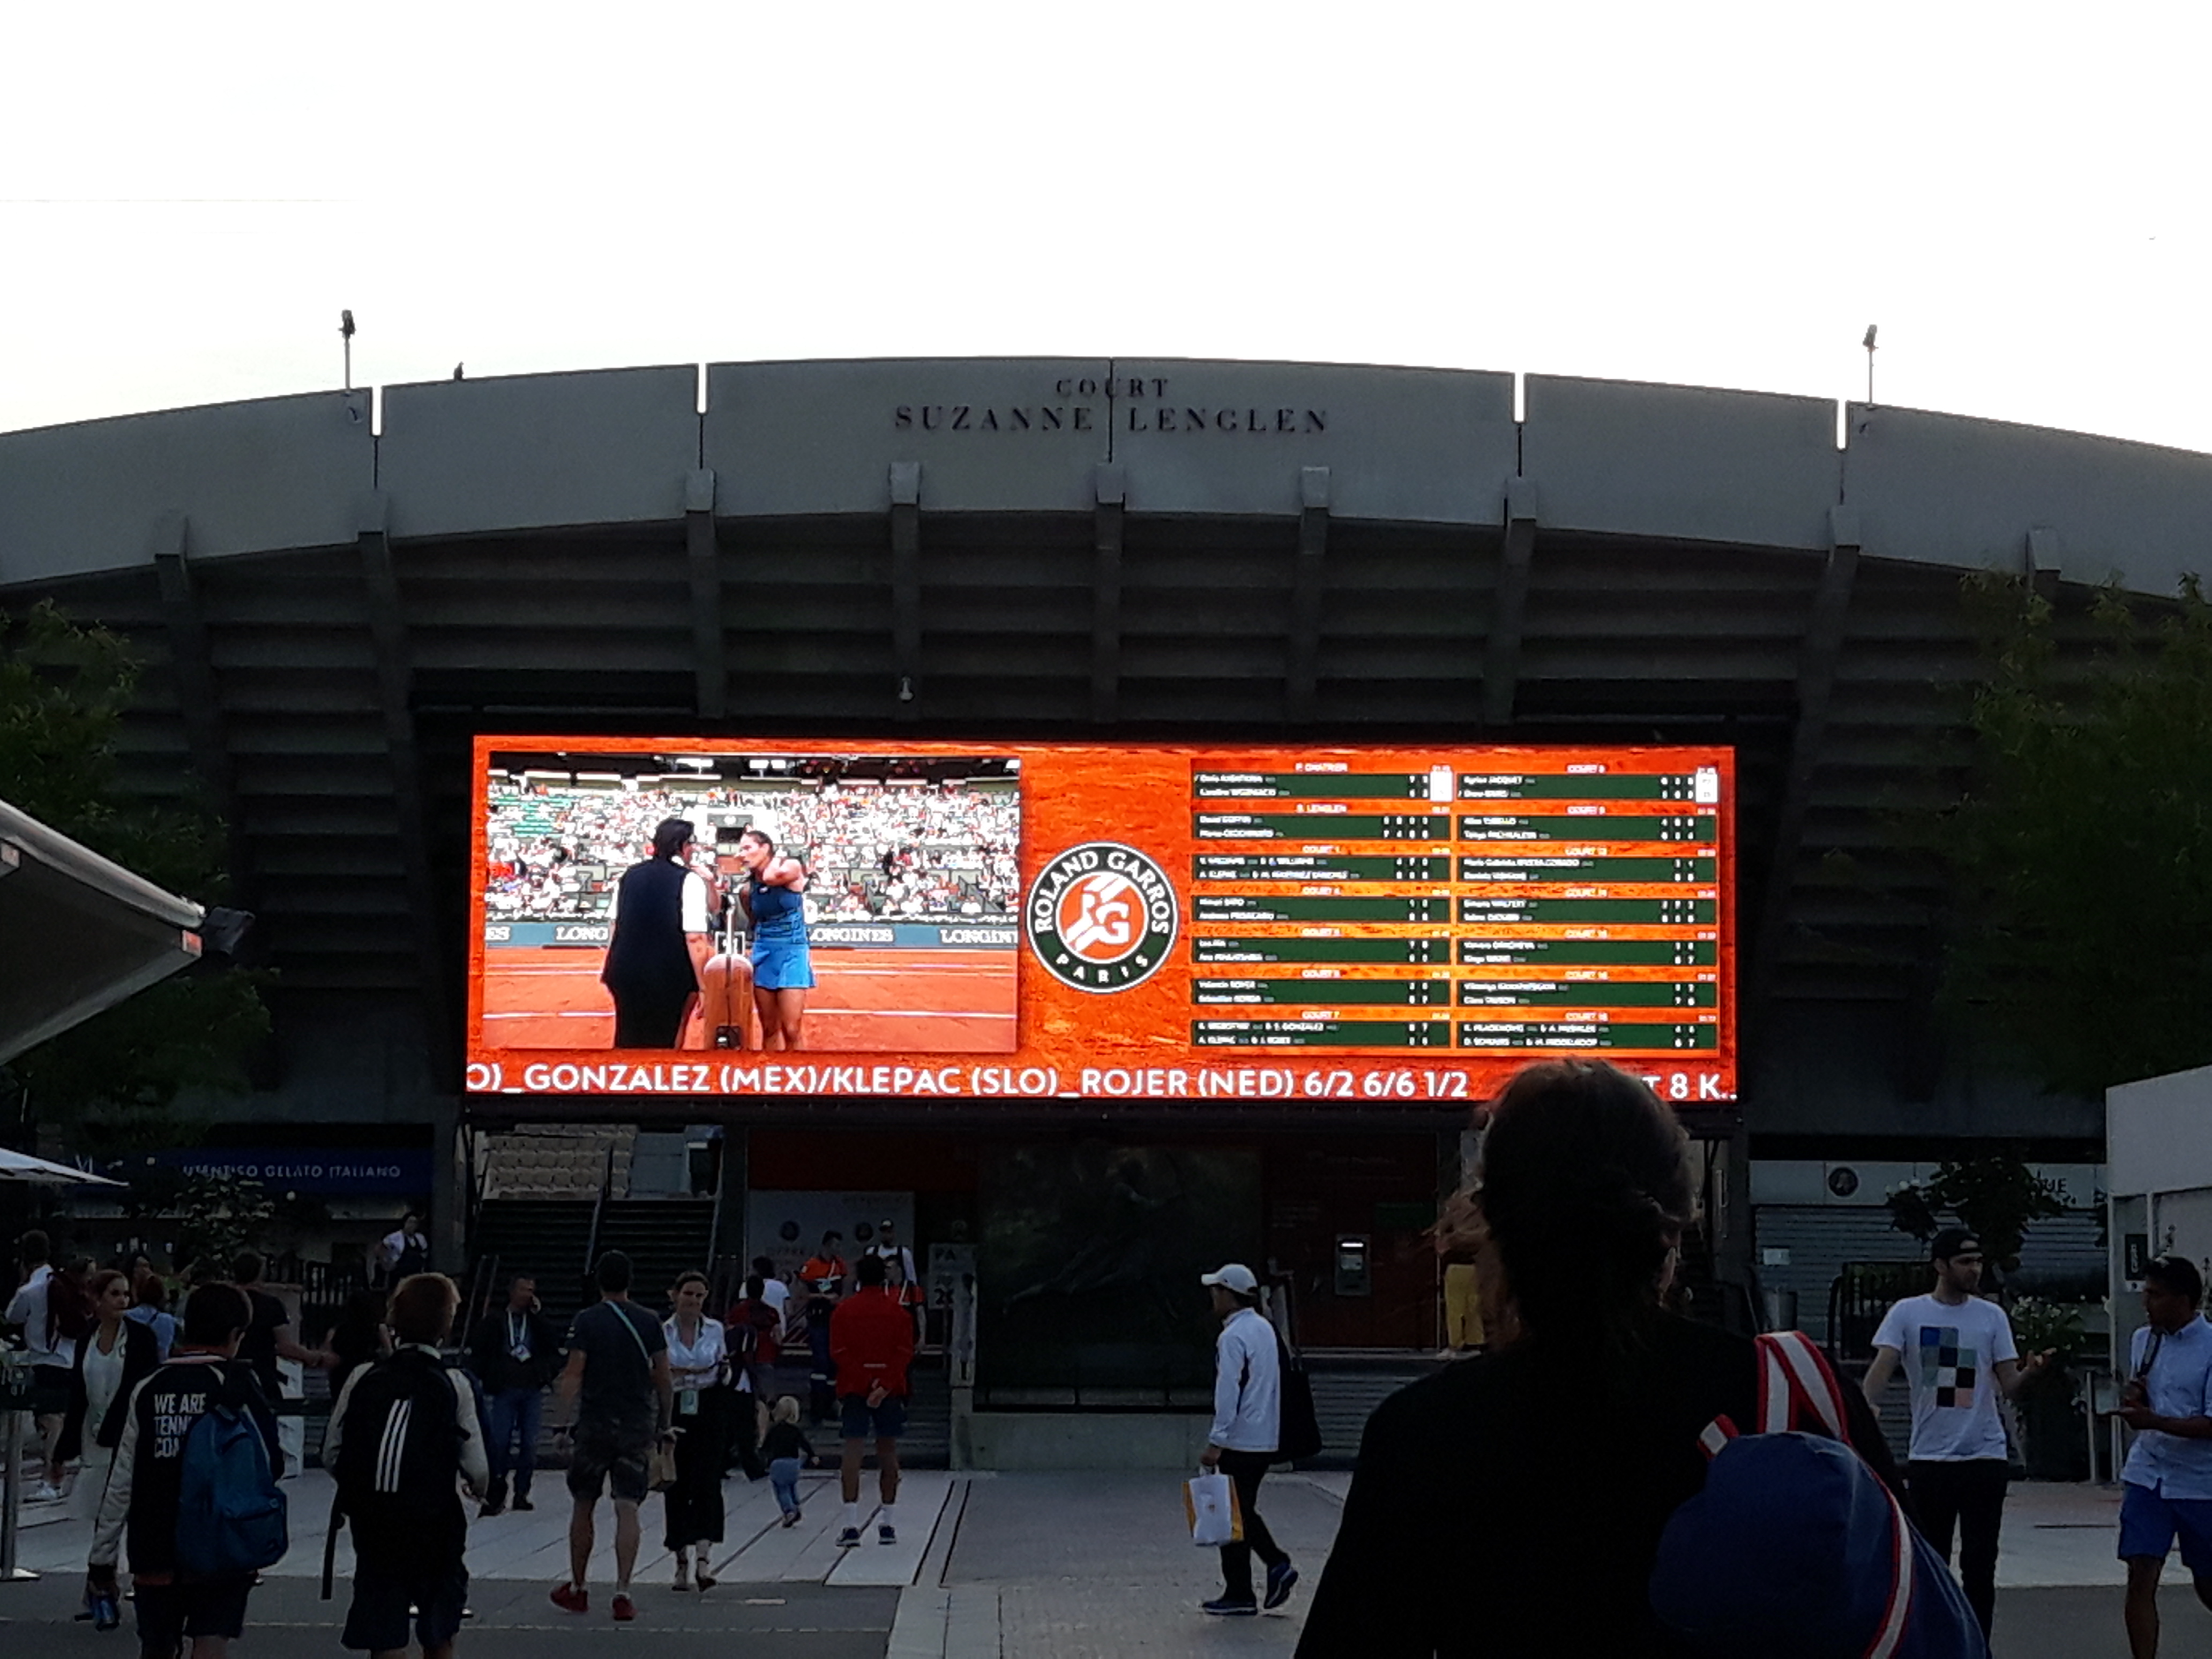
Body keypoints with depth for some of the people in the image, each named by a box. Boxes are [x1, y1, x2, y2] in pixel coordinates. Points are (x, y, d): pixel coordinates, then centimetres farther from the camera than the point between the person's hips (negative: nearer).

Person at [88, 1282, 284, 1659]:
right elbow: (270, 1464, -10)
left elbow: (121, 1482, 4)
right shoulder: (238, 1386, -8)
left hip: (154, 1549, 4)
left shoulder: (148, 1390, 4)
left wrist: (103, 1556, 10)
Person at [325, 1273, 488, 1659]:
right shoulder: (453, 1385, -7)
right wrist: (484, 1490, 16)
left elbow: (331, 1454, 1)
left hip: (372, 1523, 1)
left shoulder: (362, 1378, -1)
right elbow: (476, 1468, -8)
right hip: (436, 1525, -1)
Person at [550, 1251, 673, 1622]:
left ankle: (577, 1589, 23)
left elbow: (573, 1375, -9)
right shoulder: (649, 1323, 3)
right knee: (628, 1509, -1)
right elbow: (663, 1379, 5)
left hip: (594, 1423, -1)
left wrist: (570, 1420, -8)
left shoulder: (587, 1321, -4)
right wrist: (664, 1424, 14)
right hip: (638, 1425, 1)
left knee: (583, 1506, 13)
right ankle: (623, 1592, -10)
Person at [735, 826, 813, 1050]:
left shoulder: (792, 867, -6)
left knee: (792, 1030, -9)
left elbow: (772, 878, -27)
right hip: (762, 954, 4)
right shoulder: (747, 890, 6)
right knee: (769, 1029, 5)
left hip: (792, 953, -4)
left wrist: (774, 861, -9)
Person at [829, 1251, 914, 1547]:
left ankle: (851, 1524, -12)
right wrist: (885, 1386, -13)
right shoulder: (897, 1312, 2)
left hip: (853, 1389, -1)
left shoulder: (843, 1311, 1)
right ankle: (888, 1524, 11)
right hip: (891, 1389, 1)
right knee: (888, 1451, 9)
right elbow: (906, 1353, -6)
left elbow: (838, 1353, -6)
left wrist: (868, 1384, -9)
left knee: (853, 1451, -3)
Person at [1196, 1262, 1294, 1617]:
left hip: (1240, 1440, -9)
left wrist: (1216, 1441, -20)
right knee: (1244, 1511, 19)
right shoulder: (1264, 1329, 12)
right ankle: (1277, 1564, 5)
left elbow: (1228, 1392, -21)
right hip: (1266, 1439, 9)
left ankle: (1239, 1594, 4)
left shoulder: (1233, 1337, -16)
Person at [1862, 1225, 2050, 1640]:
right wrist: (1868, 1405, -28)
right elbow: (1883, 1366, -8)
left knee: (1980, 1566, 2)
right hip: (1929, 1459, -1)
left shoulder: (1992, 1317, 6)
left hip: (1985, 1457, 1)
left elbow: (2007, 1384, 3)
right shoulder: (1907, 1313, 1)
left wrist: (2029, 1371, -20)